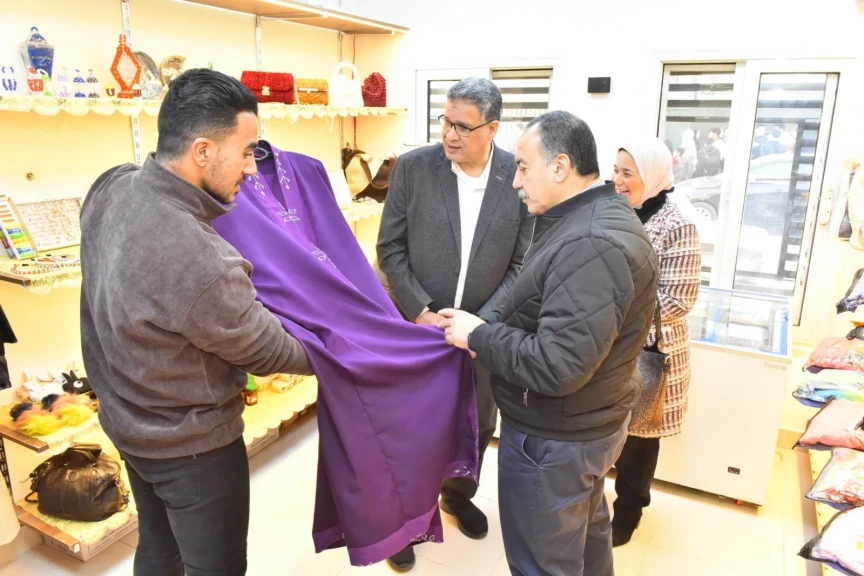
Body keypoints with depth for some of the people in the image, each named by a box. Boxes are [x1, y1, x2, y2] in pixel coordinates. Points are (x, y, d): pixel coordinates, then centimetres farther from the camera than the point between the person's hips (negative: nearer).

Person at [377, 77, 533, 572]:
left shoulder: (521, 177, -8)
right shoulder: (413, 167, -9)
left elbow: (523, 264, -4)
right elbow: (391, 248, -5)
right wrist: (421, 310, -14)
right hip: (419, 322, -1)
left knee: (479, 423, 18)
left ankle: (459, 494, 48)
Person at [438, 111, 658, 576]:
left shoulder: (590, 245, -30)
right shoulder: (598, 218, 4)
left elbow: (556, 366, -33)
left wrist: (479, 336, -21)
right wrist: (490, 325, 2)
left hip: (554, 439, -10)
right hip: (586, 423, 10)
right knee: (586, 530, 30)